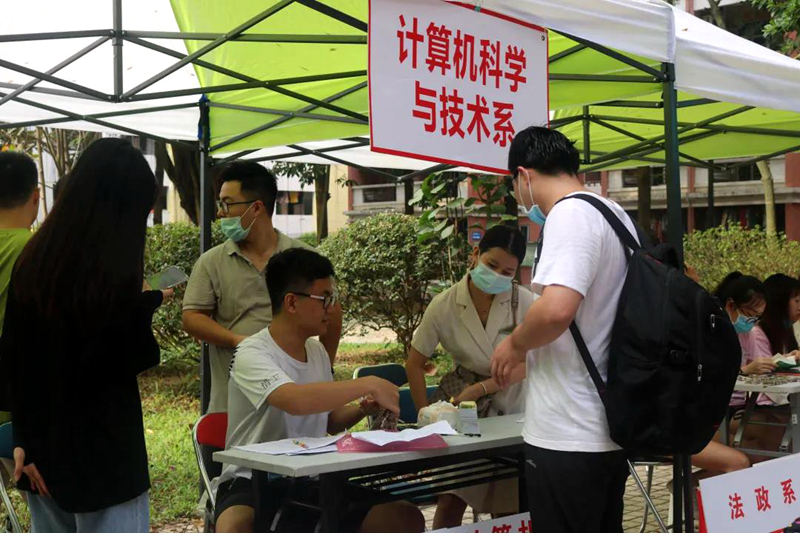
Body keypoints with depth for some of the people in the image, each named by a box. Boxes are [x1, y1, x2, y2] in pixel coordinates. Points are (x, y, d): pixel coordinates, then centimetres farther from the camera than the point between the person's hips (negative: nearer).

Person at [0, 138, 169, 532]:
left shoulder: (33, 260, 2)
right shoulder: (113, 272, -18)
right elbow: (131, 359, -13)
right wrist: (148, 303, 1)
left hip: (41, 447, 7)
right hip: (102, 450, -7)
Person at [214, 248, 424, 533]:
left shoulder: (318, 351, 9)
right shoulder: (253, 354, -15)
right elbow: (294, 400, -36)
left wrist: (363, 410, 2)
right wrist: (368, 384, -28)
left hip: (310, 482, 7)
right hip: (252, 484, -7)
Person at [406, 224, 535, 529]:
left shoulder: (524, 302, -14)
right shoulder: (444, 306, -13)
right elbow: (415, 363, -3)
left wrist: (481, 389, -23)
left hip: (510, 408, 1)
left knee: (512, 503, 8)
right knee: (452, 498, -5)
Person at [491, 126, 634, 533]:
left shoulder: (570, 214, -16)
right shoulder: (617, 215, 14)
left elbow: (557, 309, -30)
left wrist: (515, 345, -12)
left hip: (568, 437, -9)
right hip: (609, 429, 9)